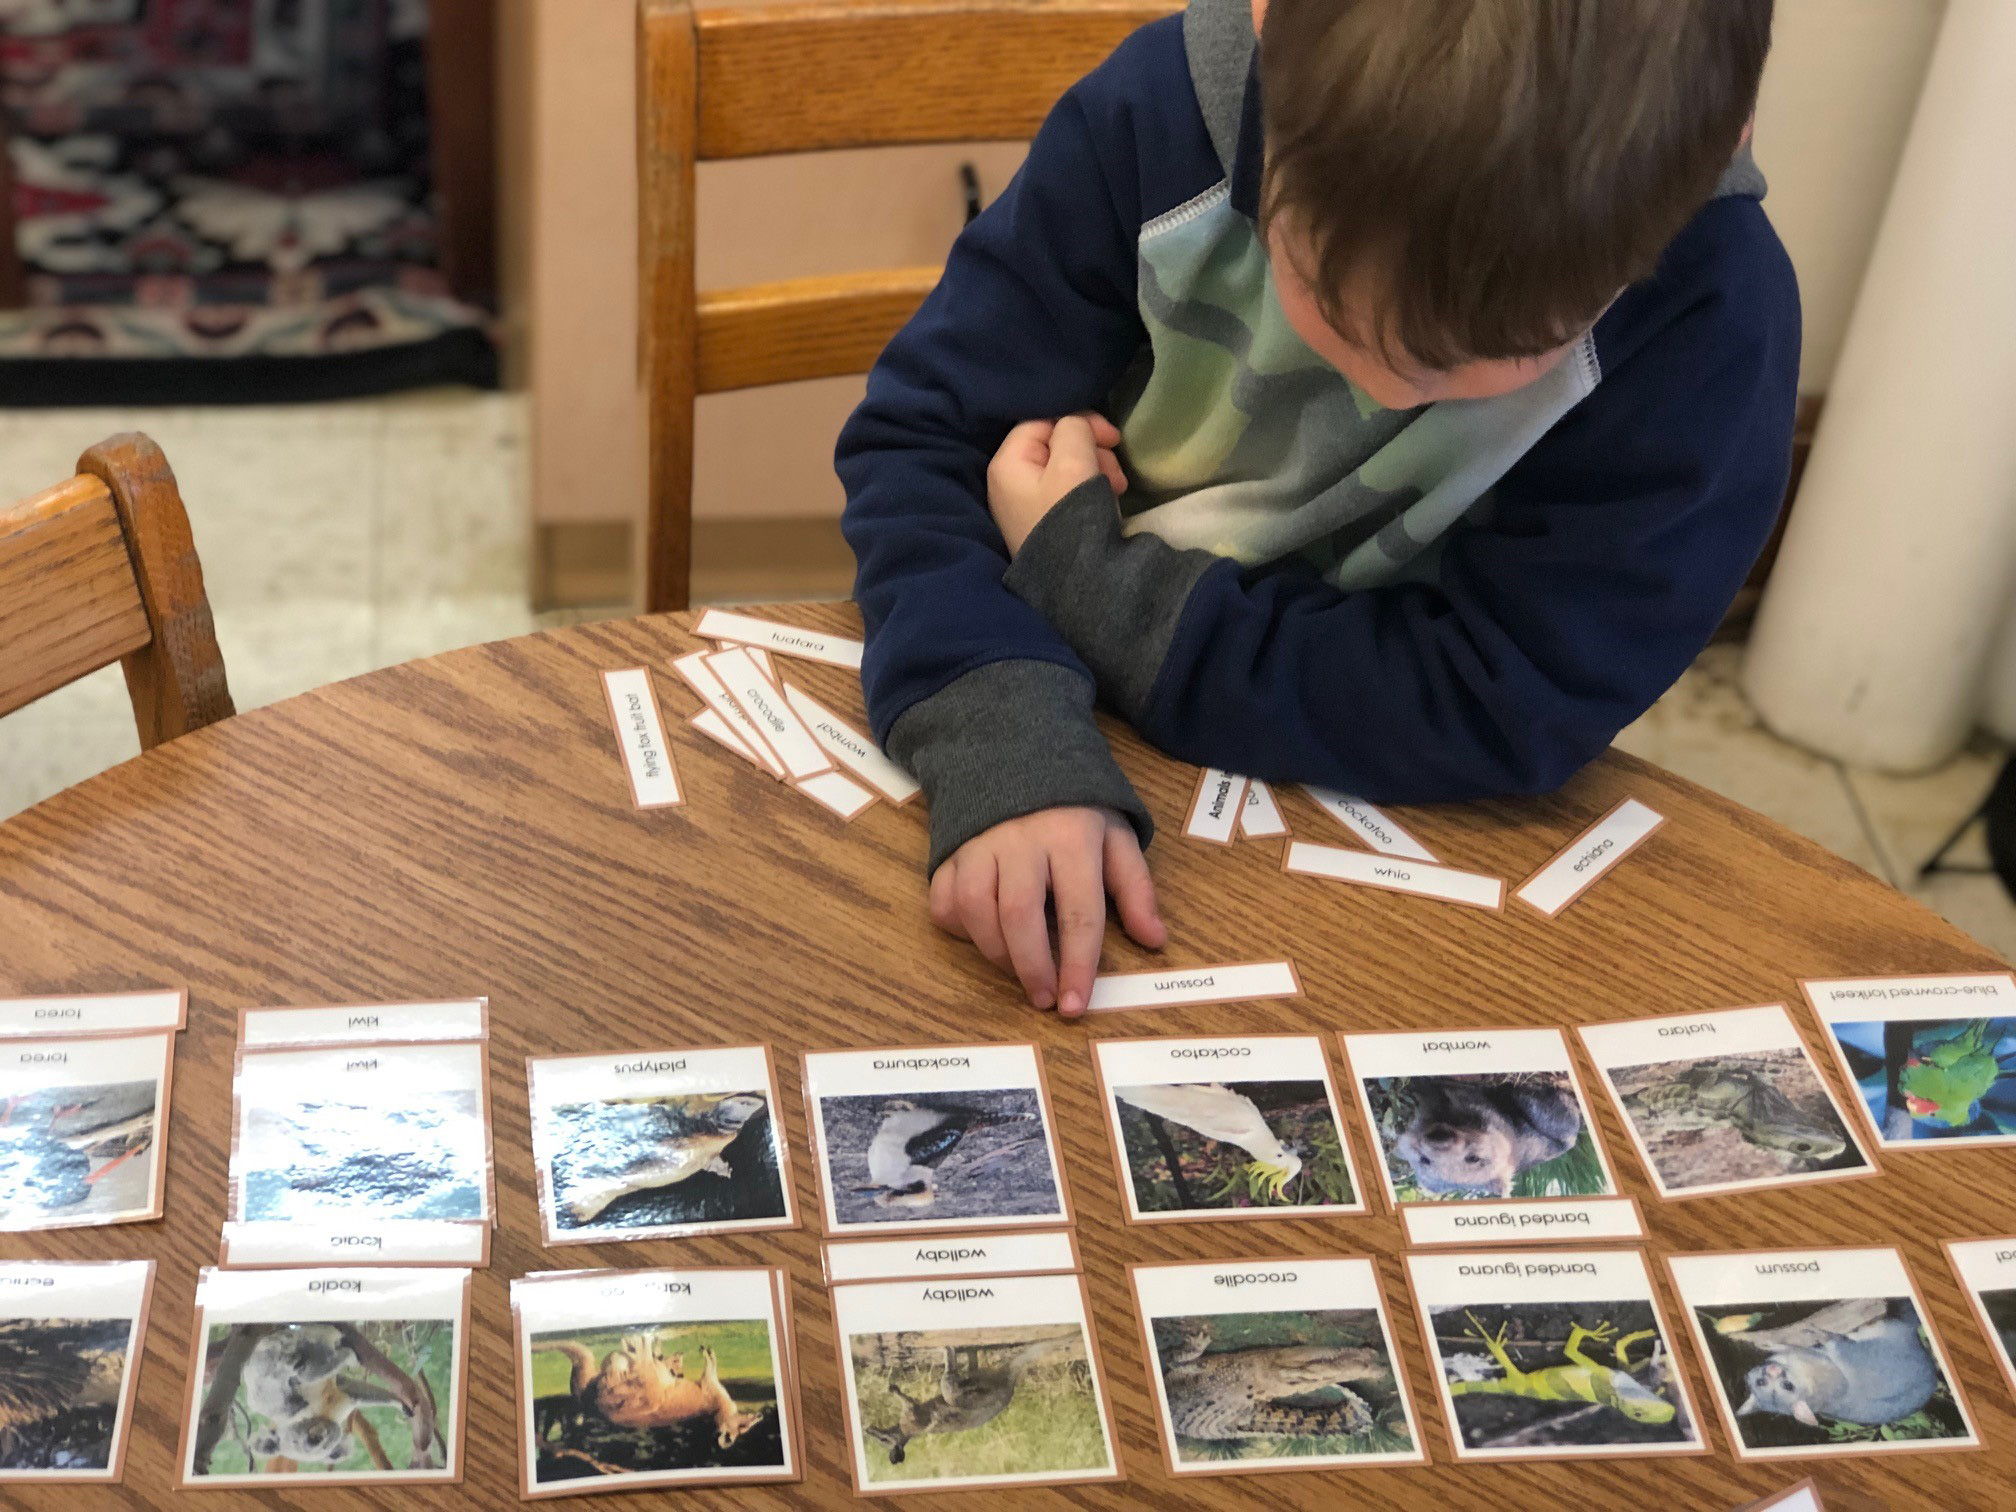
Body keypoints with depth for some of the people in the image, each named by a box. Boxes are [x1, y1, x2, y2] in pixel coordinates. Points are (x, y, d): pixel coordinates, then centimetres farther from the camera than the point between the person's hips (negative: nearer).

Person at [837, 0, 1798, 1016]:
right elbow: (921, 439, -15)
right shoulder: (1159, 115, -19)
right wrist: (1009, 755, -33)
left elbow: (1516, 702, -24)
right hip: (1103, 760, -3)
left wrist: (1088, 590, -24)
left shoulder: (1710, 315, -24)